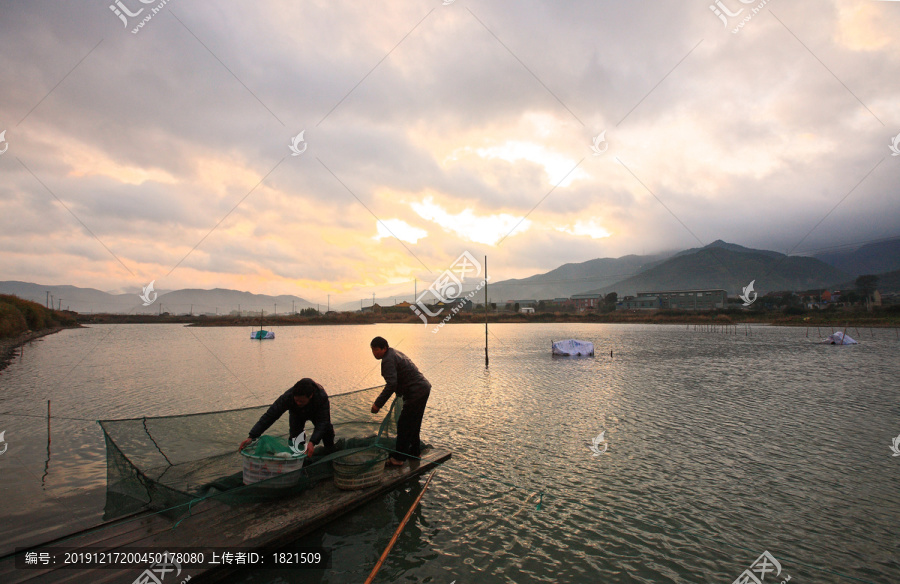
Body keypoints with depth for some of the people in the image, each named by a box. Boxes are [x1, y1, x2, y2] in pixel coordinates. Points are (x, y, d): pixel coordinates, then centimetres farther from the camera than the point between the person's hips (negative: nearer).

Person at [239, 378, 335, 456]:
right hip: (297, 414, 1)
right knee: (295, 436, -18)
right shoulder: (288, 397, -42)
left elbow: (322, 422, -44)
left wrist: (312, 442, -60)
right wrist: (252, 436, -48)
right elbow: (270, 416, -39)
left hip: (317, 413, 0)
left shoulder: (322, 397, -46)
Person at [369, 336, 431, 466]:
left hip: (416, 393, -11)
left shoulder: (388, 360, -17)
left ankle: (398, 458, 4)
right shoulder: (394, 353, 14)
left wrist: (378, 404, -25)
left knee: (404, 425, -3)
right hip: (424, 388, 11)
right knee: (413, 423, 21)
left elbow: (391, 384, -28)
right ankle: (415, 451, 34)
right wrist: (399, 392, 36)